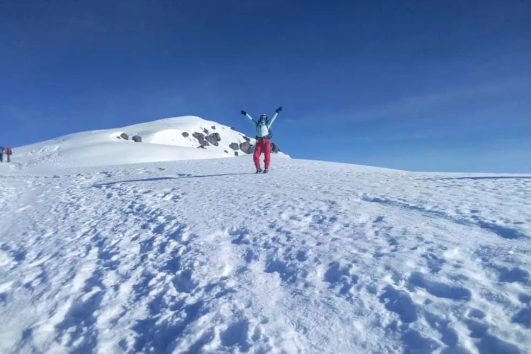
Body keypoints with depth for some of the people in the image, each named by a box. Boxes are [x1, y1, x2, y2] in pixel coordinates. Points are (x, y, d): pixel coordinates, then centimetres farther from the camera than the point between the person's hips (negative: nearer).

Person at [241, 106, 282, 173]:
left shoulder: (268, 124, 15)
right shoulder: (257, 124, 20)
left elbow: (273, 118, 15)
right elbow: (251, 119, 26)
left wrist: (277, 112, 13)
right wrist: (245, 114, 27)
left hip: (266, 141, -1)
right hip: (259, 142, 1)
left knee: (267, 156, -8)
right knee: (255, 156, -11)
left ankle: (266, 168, 3)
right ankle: (258, 169, 0)